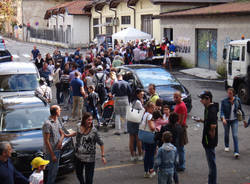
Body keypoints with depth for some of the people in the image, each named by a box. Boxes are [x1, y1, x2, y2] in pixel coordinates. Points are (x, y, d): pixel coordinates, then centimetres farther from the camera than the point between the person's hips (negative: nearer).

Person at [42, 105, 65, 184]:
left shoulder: (57, 121, 8)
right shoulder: (47, 124, -20)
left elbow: (62, 133, 15)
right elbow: (46, 141, -20)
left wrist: (60, 141, -9)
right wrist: (52, 155, -19)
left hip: (57, 150, 9)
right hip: (51, 152, -9)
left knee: (55, 170, 18)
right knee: (52, 171, -1)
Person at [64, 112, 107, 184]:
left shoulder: (94, 131, -16)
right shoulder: (79, 128, -3)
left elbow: (101, 143, -11)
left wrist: (103, 156, -14)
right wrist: (67, 135, 21)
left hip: (89, 158, -5)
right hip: (78, 156, 5)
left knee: (88, 177, -1)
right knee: (78, 173, 23)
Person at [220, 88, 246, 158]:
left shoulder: (237, 100, -5)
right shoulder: (224, 101, -11)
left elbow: (240, 109, 8)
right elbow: (222, 111, -15)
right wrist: (223, 118, -32)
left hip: (234, 120, 0)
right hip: (226, 120, 0)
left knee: (235, 135, -9)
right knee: (226, 134, 16)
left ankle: (236, 152, -11)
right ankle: (226, 146, 43)